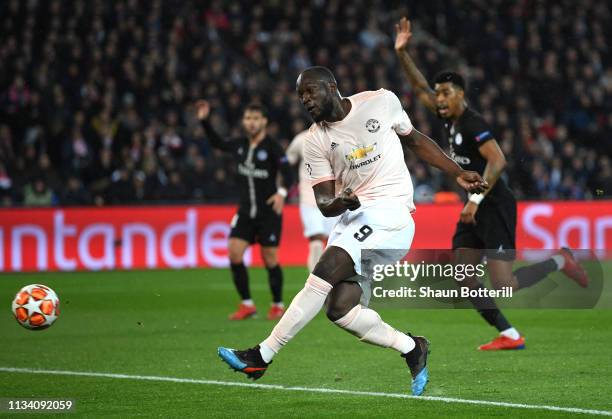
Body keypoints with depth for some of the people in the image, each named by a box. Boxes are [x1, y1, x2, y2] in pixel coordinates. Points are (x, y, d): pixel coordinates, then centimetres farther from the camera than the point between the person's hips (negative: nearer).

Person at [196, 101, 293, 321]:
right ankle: (247, 305, 3)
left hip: (268, 212, -5)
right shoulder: (239, 145, 6)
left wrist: (282, 192, -34)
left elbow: (288, 173, -16)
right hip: (245, 211, 5)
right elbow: (217, 142, 23)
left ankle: (277, 305, 17)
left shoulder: (272, 147, -10)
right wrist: (204, 121, 13)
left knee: (270, 259, 0)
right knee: (234, 253, -7)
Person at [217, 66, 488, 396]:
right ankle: (411, 349, 11)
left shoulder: (381, 102, 1)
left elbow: (415, 140, 16)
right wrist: (338, 203, -20)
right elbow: (324, 203, 3)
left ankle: (262, 355, -22)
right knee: (340, 309, -8)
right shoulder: (315, 142, 5)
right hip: (351, 217, 5)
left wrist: (459, 174, 13)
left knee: (326, 272, -22)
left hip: (389, 211, -5)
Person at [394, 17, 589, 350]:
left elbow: (497, 161, -26)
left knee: (503, 286, -13)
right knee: (462, 280, 0)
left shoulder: (473, 124, -17)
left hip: (494, 208, -9)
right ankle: (509, 335, 2)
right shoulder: (450, 119, 9)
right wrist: (402, 53, 9)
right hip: (475, 210, 9)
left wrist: (475, 200, -30)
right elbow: (419, 87, 19)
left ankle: (559, 261, 9)